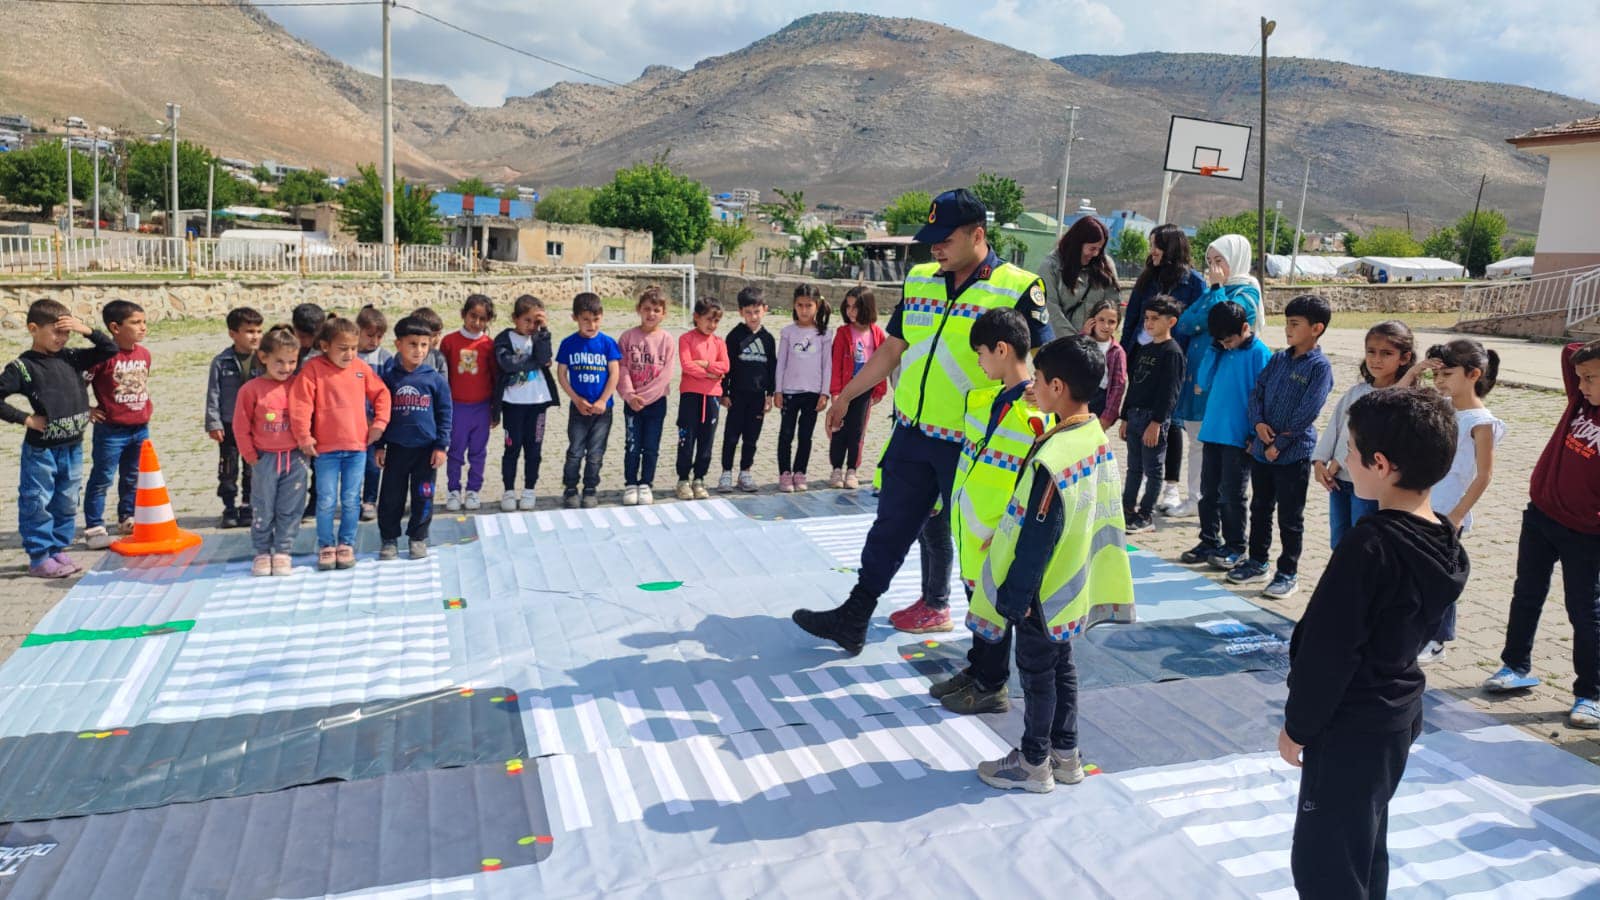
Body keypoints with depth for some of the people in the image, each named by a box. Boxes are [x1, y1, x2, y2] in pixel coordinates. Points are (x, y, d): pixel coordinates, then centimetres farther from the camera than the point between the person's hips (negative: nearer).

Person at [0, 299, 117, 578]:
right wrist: (25, 419, -14)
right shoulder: (23, 366, -10)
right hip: (41, 450, -5)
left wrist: (87, 330, -5)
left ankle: (58, 550, 26)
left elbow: (110, 349, 7)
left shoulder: (72, 358, 5)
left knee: (66, 503, 14)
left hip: (73, 448, 5)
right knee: (37, 504, 3)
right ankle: (39, 557, 11)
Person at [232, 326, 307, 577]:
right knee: (263, 509, 8)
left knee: (290, 509, 6)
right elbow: (241, 427, 0)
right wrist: (251, 457, -1)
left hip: (296, 458, 1)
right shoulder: (251, 389, -5)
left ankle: (283, 552, 17)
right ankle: (263, 552, 22)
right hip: (265, 459, -1)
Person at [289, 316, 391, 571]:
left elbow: (381, 393, 13)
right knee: (326, 501, 4)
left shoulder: (361, 368, 3)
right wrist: (304, 437, -13)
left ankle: (346, 544, 20)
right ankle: (326, 546, 17)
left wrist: (379, 423, 5)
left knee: (351, 500, 8)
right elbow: (300, 403, -11)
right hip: (325, 448, -3)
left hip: (357, 446, 3)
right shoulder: (313, 369, -8)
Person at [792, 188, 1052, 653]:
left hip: (972, 445, -5)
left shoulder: (1017, 290, -10)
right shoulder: (920, 281, 7)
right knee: (889, 528, 14)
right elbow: (892, 349, 16)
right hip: (912, 435, 5)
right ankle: (852, 620, 26)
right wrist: (845, 396, 19)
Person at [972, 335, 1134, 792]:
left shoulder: (1052, 458, -29)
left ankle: (1033, 763, 22)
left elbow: (1037, 539, -24)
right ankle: (1066, 753, 33)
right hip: (1074, 583, 8)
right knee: (1061, 666, 20)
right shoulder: (1098, 438, -1)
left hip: (1044, 590, -8)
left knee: (1036, 671, 7)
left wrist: (1012, 598, -15)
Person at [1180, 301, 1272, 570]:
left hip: (1238, 437, -6)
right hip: (1212, 432, 6)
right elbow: (1205, 384, 7)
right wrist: (1214, 352, -3)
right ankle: (1209, 541, 23)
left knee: (1231, 495, 2)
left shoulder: (1259, 354, -10)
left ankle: (1235, 547, 15)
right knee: (1208, 491, 12)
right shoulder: (1221, 351, 8)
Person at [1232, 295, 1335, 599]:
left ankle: (1288, 573, 15)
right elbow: (1257, 391, 8)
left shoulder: (1319, 366, -11)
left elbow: (1307, 412, -16)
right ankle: (1257, 561, 31)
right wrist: (1259, 423, -11)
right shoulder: (1278, 358, 8)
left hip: (1294, 453, -6)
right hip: (1261, 448, 7)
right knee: (1260, 508, 17)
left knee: (1290, 517, 3)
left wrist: (1279, 443, -15)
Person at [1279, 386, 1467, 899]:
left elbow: (1328, 650, -22)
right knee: (1365, 853, 23)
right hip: (1398, 714, 9)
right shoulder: (1442, 543, 2)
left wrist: (1297, 727, -10)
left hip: (1350, 727, -9)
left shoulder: (1371, 545, -25)